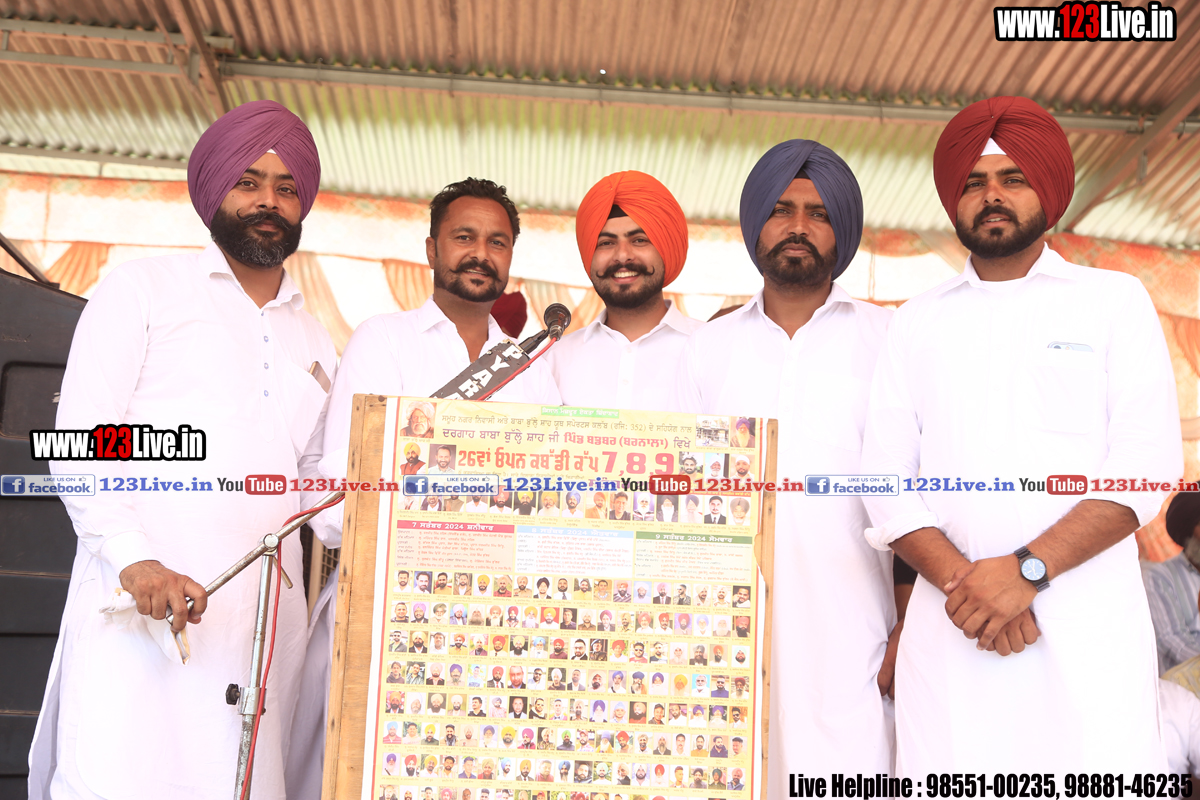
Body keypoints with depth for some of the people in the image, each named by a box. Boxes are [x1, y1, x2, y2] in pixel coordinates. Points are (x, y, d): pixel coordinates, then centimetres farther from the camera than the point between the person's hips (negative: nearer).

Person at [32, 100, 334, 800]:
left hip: (268, 612, 4)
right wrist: (135, 559, -16)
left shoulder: (317, 342, 20)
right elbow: (80, 443, -2)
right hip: (139, 603, -4)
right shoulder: (145, 289, 7)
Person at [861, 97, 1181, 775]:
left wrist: (1027, 567, -14)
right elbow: (885, 479, 4)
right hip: (951, 629, 1)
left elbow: (1148, 463, -2)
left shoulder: (1115, 300, 10)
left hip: (1089, 624, -1)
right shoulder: (918, 324, 13)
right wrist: (959, 579, -12)